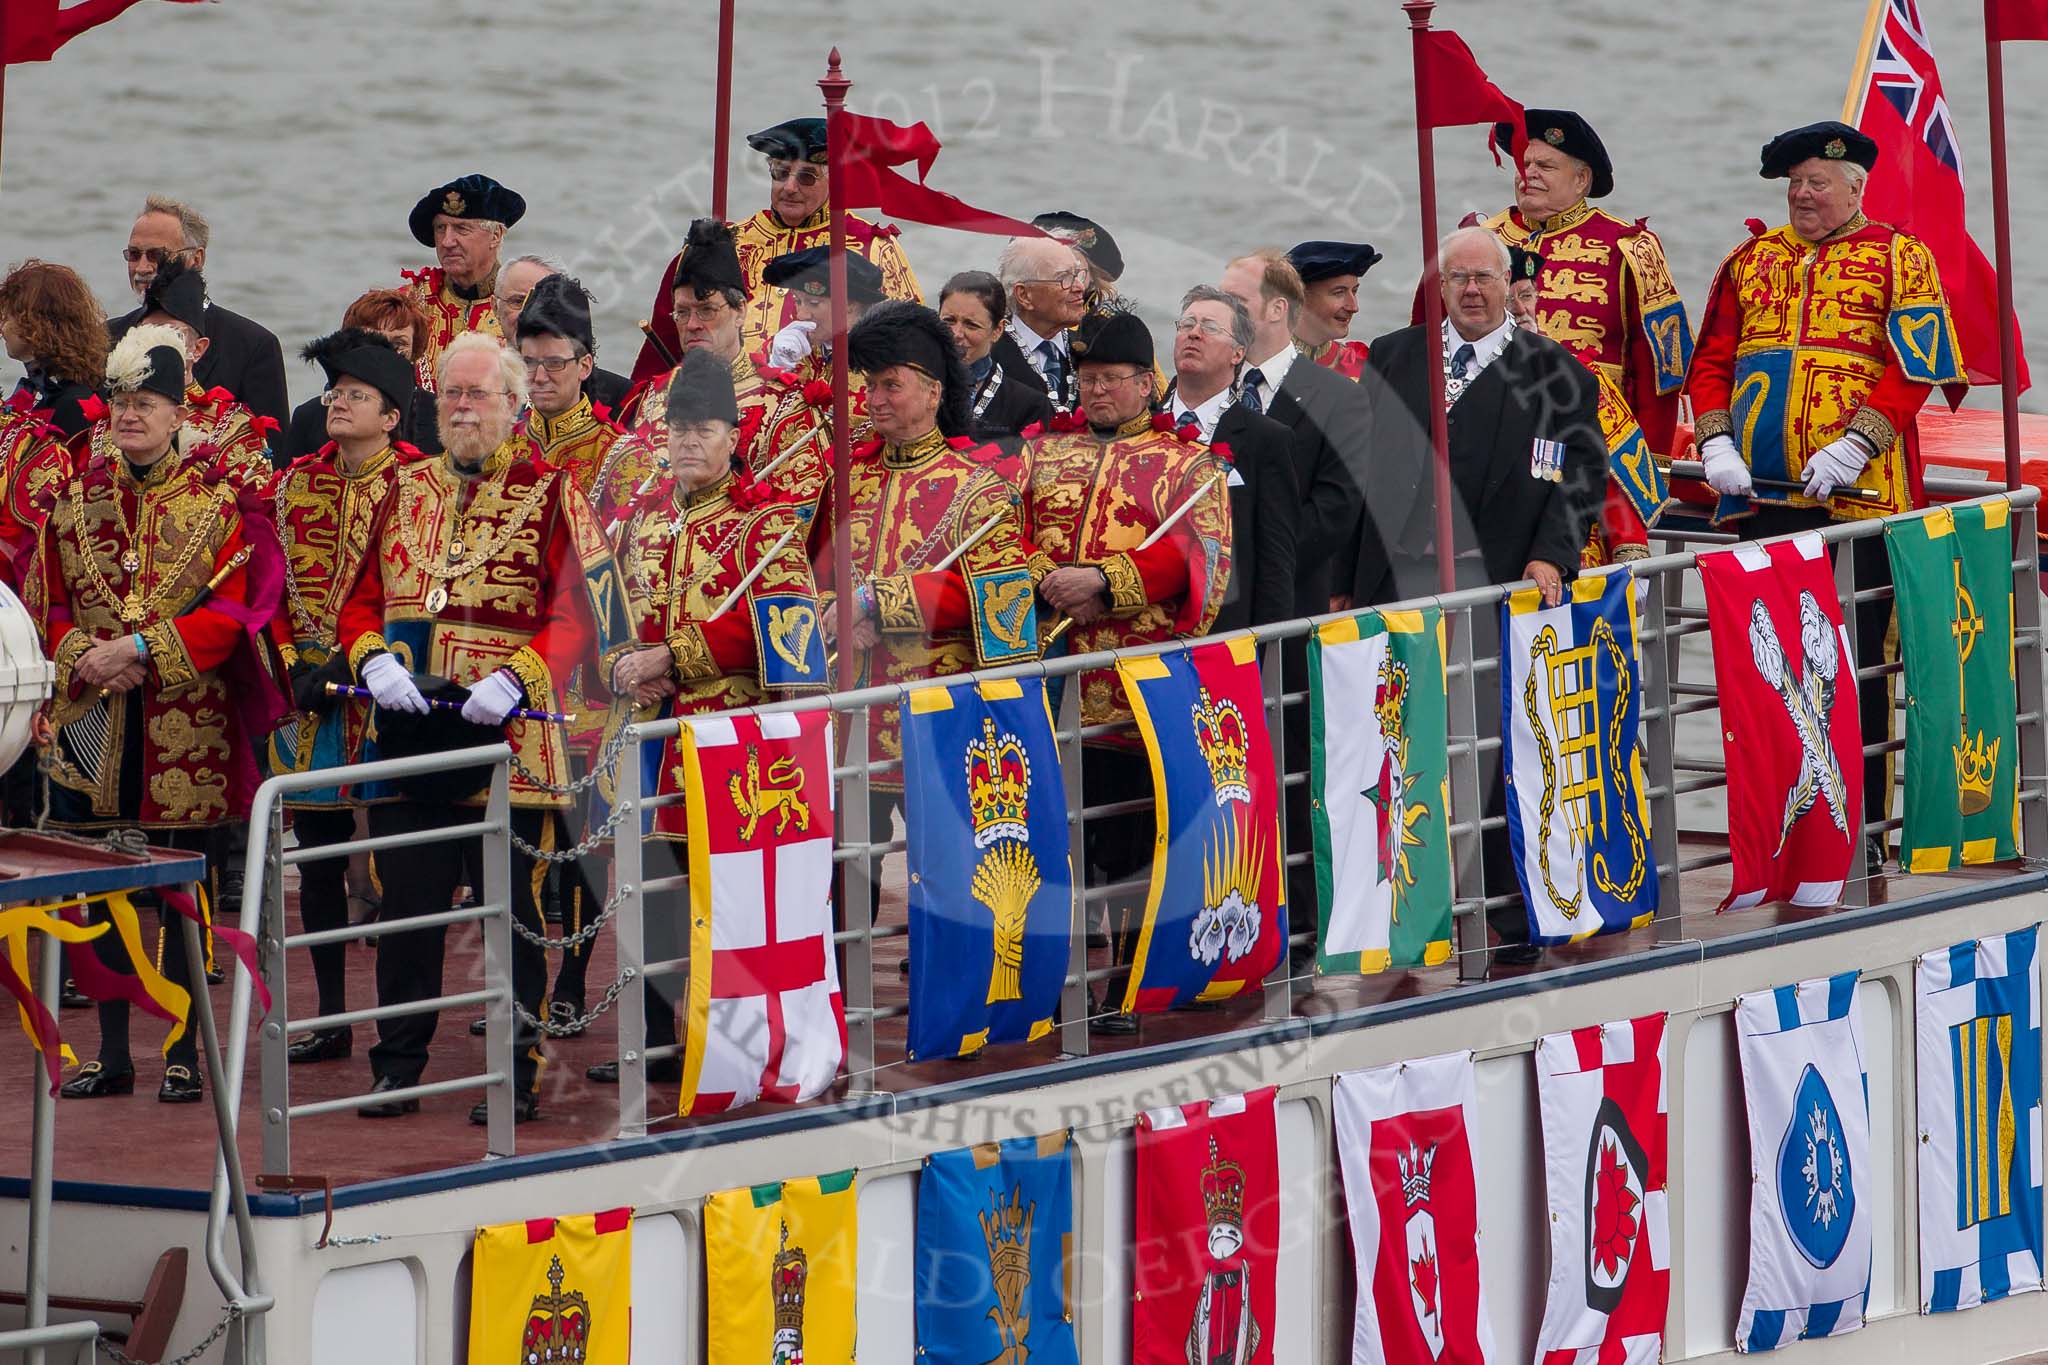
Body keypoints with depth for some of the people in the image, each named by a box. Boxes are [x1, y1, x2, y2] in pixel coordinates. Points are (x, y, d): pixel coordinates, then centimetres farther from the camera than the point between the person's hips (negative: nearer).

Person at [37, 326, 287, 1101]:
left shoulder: (217, 503, 0)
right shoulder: (76, 501, 10)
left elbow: (232, 613, -8)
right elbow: (45, 607, 9)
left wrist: (142, 648, -17)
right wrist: (89, 658, -10)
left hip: (187, 733, -3)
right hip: (94, 726, 3)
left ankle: (185, 1055, 9)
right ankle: (112, 1053, 15)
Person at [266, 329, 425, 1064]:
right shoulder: (296, 483, 11)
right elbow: (273, 586, 11)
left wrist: (349, 664, -15)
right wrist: (293, 666, -3)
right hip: (308, 696, 5)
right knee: (317, 858, 8)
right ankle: (330, 1017, 16)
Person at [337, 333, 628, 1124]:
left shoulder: (550, 495, 1)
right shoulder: (406, 491, 15)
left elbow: (582, 614, -6)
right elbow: (361, 600, 15)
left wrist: (515, 680, -20)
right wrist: (376, 661, -6)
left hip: (508, 740, -4)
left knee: (512, 909, 1)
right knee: (407, 906, 5)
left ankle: (517, 1075, 7)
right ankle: (398, 1066, 14)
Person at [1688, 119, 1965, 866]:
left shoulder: (1899, 259, 3)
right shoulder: (1752, 262, 16)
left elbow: (1914, 368, -5)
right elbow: (1712, 359, 15)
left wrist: (1855, 445, -16)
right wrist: (1715, 442, -2)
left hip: (1858, 491, -4)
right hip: (1764, 491, 4)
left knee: (1854, 661, 0)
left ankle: (1861, 825, 6)